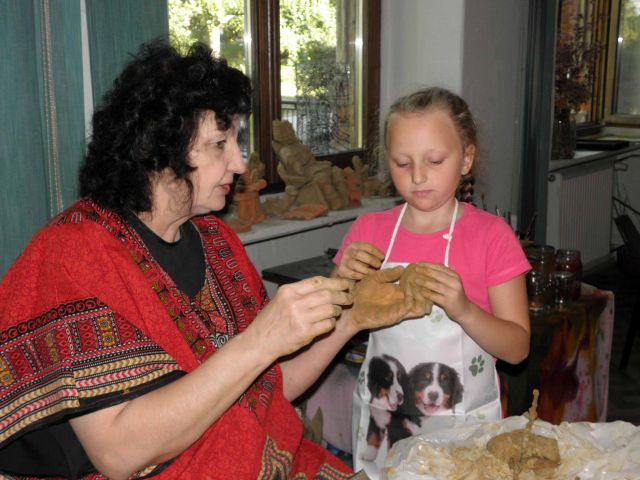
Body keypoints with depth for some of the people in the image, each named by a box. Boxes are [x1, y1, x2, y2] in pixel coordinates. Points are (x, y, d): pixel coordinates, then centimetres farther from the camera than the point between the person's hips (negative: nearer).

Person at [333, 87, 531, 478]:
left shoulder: (491, 235, -10)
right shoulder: (369, 231, -2)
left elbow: (517, 348, -11)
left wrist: (463, 309, -28)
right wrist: (343, 280, -17)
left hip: (464, 425, -2)